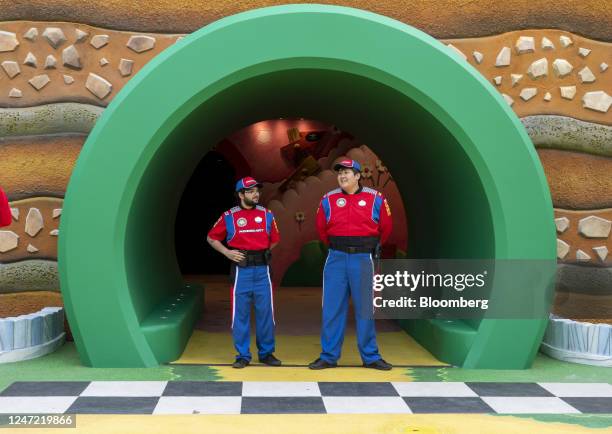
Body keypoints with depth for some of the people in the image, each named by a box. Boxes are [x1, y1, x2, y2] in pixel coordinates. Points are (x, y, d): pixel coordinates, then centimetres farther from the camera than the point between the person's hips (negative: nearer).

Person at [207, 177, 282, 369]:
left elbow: (274, 239, 18)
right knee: (240, 314, 2)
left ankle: (266, 353, 17)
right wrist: (227, 252, -4)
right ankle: (243, 355, 13)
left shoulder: (267, 215, 7)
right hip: (241, 271, -2)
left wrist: (262, 253, 7)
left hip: (262, 269, 2)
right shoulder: (229, 216, 1)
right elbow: (212, 238, 9)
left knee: (265, 312, 4)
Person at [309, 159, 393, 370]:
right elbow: (321, 228, 16)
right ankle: (328, 356, 13)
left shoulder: (376, 199, 1)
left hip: (363, 260, -1)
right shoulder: (328, 199, 4)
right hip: (336, 259, 1)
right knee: (332, 308, 3)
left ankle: (370, 356, 16)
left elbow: (385, 228, 12)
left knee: (364, 308, 6)